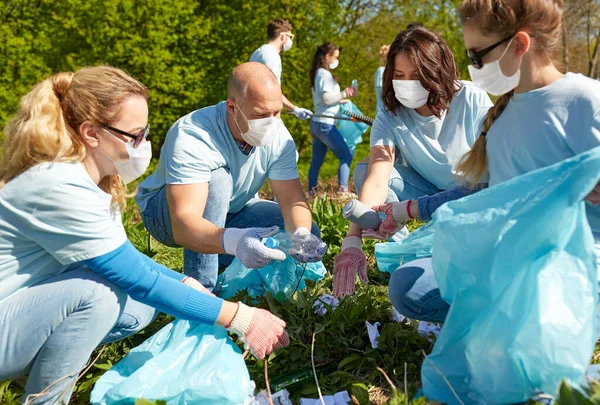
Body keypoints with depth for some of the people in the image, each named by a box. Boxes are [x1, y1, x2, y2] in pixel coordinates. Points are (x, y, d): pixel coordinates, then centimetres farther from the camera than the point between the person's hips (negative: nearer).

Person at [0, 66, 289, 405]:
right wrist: (239, 318, -25)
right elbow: (140, 280, -28)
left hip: (28, 306, 8)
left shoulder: (93, 176, -2)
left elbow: (124, 258, 10)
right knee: (96, 292, -29)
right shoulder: (60, 188, -29)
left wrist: (192, 286, -3)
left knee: (140, 307, 0)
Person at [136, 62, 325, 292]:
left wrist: (301, 234, -43)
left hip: (228, 211, 5)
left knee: (307, 232, -11)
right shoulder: (192, 137, -36)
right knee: (217, 179, -37)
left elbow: (293, 200, -19)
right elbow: (184, 226, -46)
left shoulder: (278, 137, -19)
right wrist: (233, 241, -66)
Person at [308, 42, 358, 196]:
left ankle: (311, 192, 14)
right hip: (326, 124, -10)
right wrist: (344, 94, -12)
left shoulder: (317, 74, 18)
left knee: (317, 161, 11)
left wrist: (339, 100, 21)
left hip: (317, 123, 10)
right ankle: (342, 189, -14)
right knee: (346, 155, -8)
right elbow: (326, 98, -19)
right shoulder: (325, 74, -11)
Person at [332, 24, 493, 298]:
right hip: (430, 194, 3)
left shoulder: (473, 101, -21)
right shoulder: (390, 116, -16)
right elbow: (377, 180, -29)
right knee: (364, 171, -20)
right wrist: (353, 240, -45)